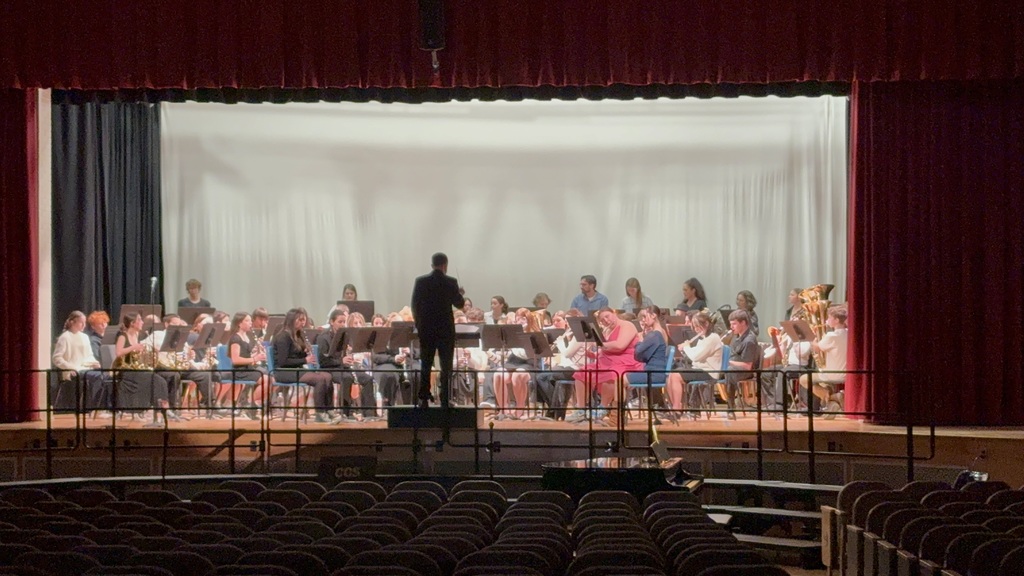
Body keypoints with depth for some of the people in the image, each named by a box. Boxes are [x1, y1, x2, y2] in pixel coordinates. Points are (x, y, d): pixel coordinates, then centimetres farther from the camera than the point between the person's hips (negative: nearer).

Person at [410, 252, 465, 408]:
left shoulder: (420, 281, -3)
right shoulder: (451, 282, -9)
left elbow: (415, 305, 1)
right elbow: (459, 304, 0)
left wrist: (418, 323, 14)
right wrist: (460, 294, 21)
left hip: (426, 329, 2)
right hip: (446, 329, -2)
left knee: (425, 366, 10)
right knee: (446, 367, 5)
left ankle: (423, 399, 7)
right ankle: (445, 400, 3)